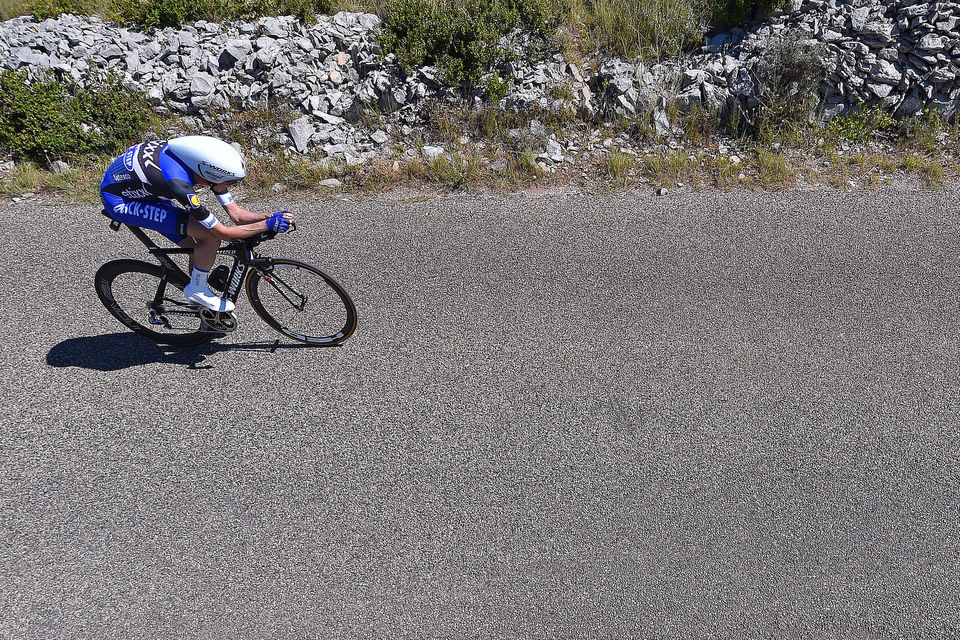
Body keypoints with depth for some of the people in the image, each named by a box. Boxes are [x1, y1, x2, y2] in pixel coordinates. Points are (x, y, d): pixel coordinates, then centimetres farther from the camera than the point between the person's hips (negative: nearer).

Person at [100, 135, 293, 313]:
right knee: (211, 236, -22)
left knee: (199, 249, 4)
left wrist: (271, 216, -19)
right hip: (119, 200, -8)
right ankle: (197, 289, 1)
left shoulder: (206, 162, -15)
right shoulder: (179, 183, -38)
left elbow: (237, 214, -7)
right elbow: (224, 233, -29)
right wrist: (268, 225, -28)